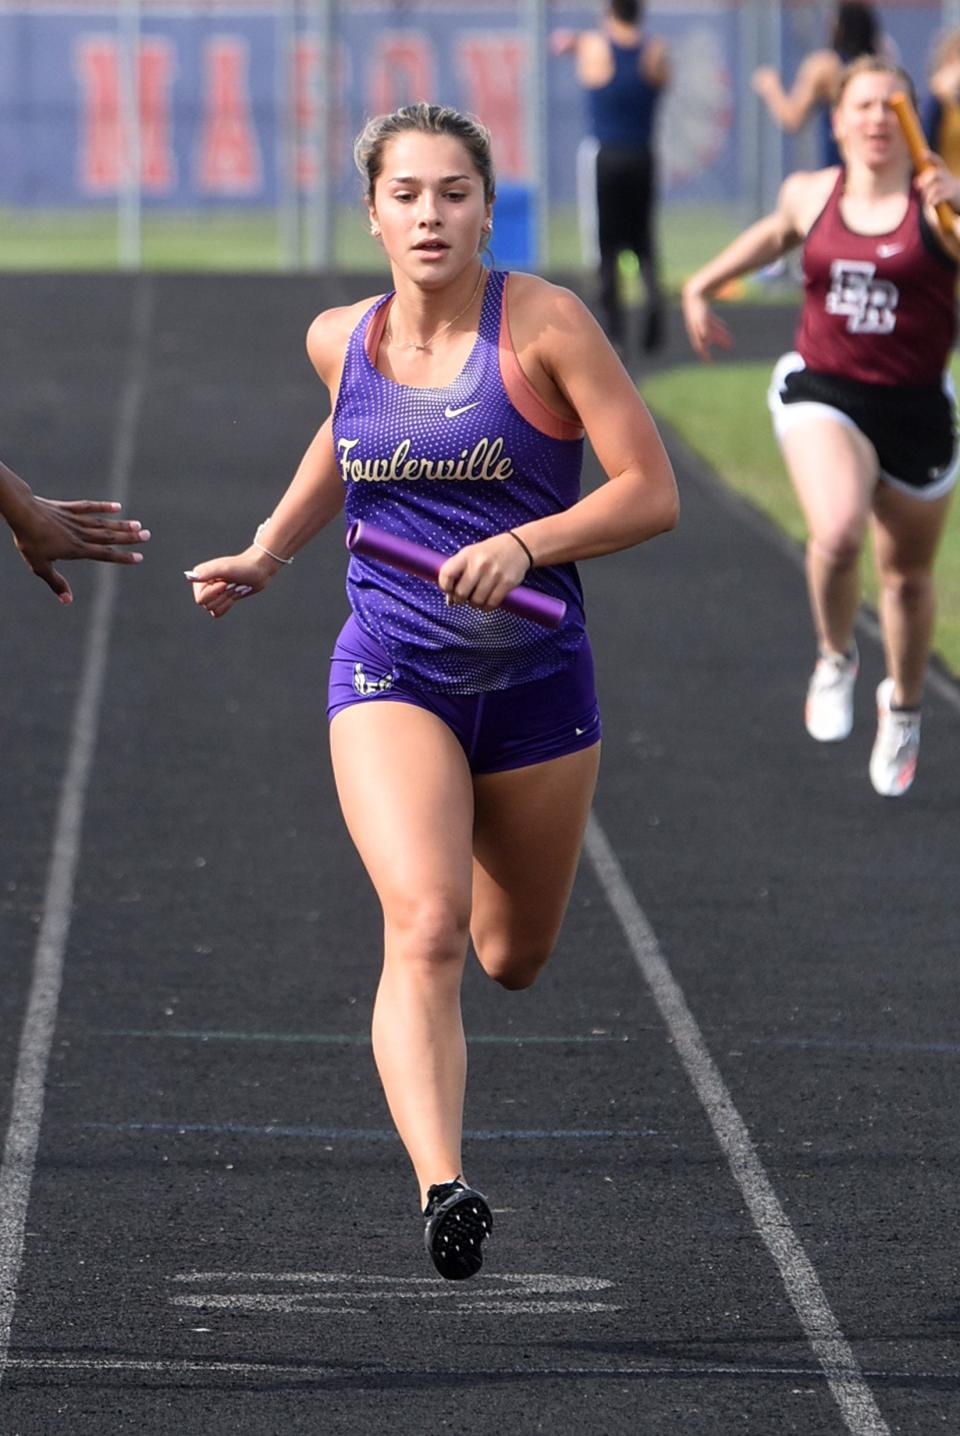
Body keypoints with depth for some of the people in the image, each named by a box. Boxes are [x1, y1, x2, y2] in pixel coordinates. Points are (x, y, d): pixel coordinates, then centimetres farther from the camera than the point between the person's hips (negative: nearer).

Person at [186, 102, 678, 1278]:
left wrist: (522, 544, -25)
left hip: (534, 673, 0)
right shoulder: (340, 341, 2)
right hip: (391, 671, 0)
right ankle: (441, 1187, -35)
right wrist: (268, 551, 16)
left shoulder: (544, 322, -10)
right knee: (424, 926, -24)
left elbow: (652, 492, -12)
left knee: (513, 959, 18)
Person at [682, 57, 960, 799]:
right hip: (824, 394, 1)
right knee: (837, 533, -28)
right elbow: (777, 234, 25)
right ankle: (836, 660, 2)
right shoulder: (809, 195, 1)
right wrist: (703, 285, 30)